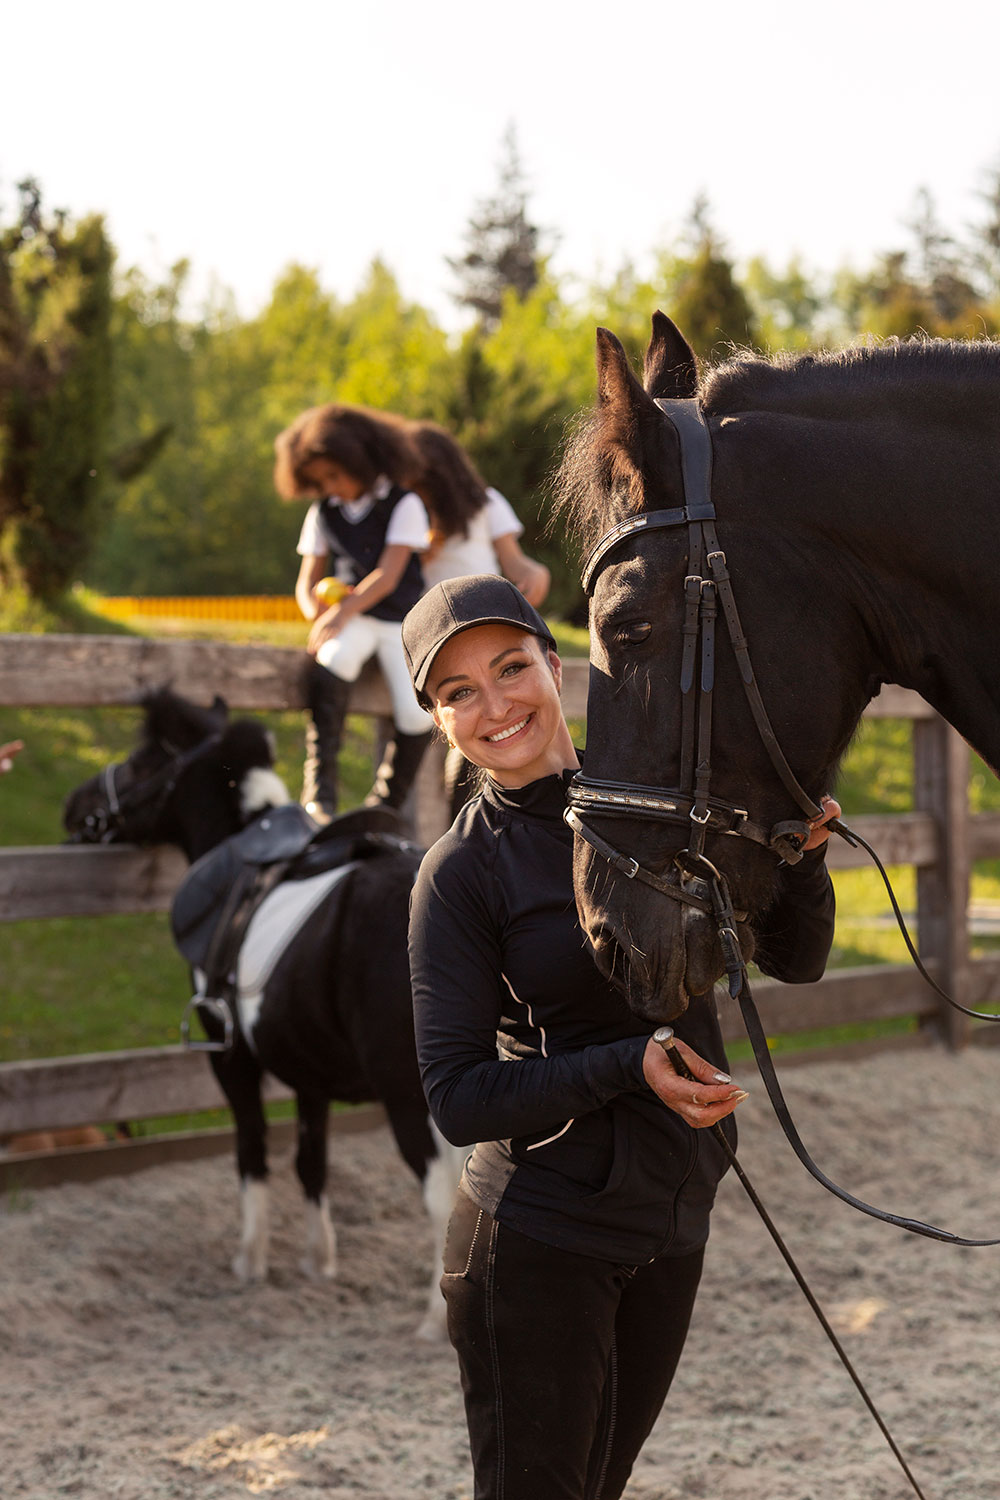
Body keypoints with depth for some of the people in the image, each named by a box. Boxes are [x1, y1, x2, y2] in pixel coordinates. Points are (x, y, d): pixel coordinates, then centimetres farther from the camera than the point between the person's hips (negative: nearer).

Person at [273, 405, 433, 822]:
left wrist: (343, 612, -24)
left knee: (417, 716, -18)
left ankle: (385, 804, 4)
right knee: (330, 664, -33)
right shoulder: (323, 513, 11)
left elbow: (388, 577, -12)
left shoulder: (404, 505, -4)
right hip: (349, 619, 2)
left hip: (400, 619, -2)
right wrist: (318, 612, -11)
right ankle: (319, 791, -32)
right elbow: (308, 581, 12)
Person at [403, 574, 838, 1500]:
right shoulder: (461, 874, -12)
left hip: (671, 1229, 5)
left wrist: (801, 855, -15)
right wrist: (632, 1064, -27)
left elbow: (796, 959, 6)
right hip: (537, 1241, -5)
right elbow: (458, 1100, -16)